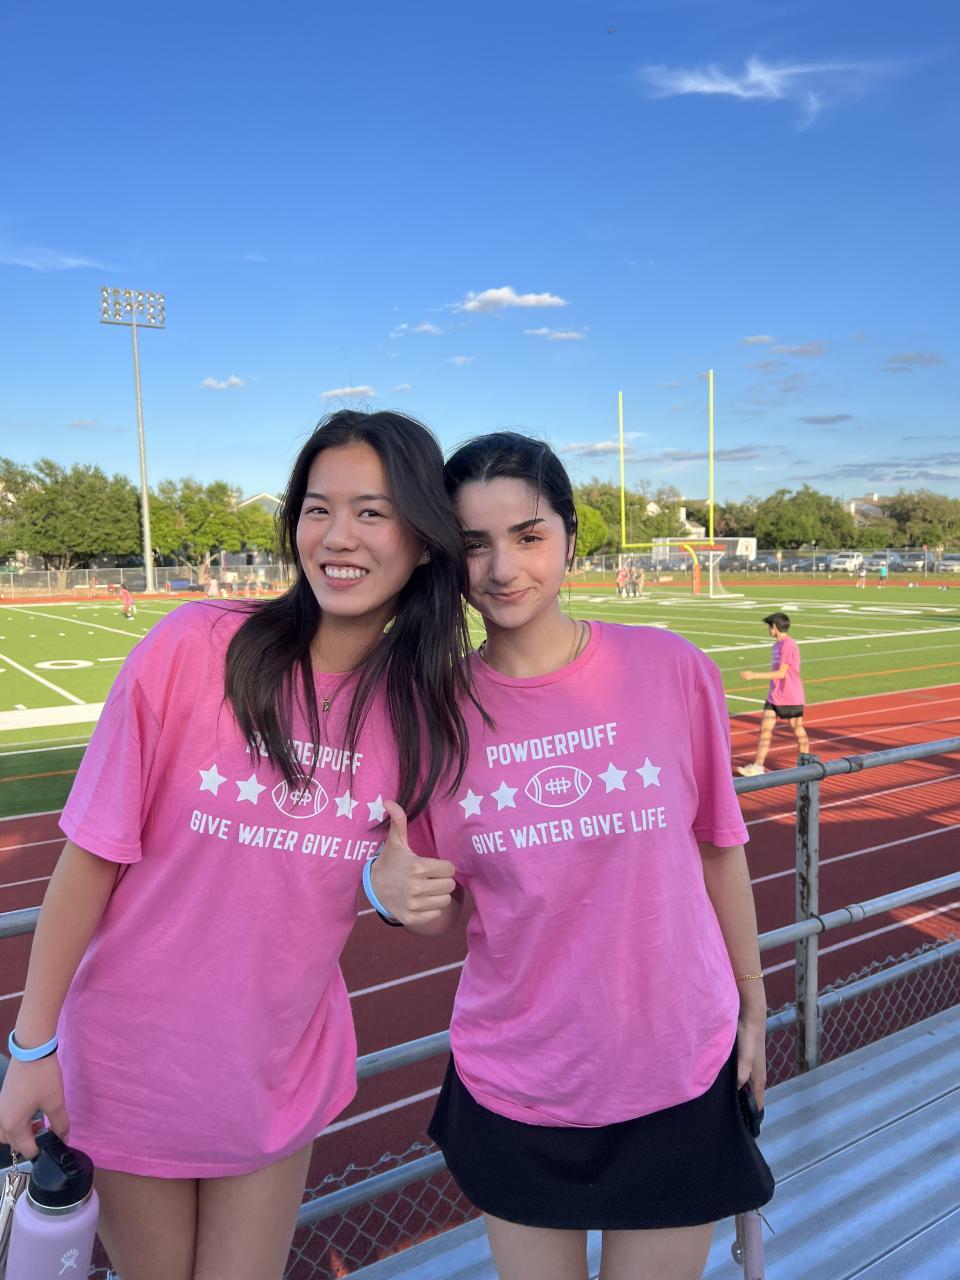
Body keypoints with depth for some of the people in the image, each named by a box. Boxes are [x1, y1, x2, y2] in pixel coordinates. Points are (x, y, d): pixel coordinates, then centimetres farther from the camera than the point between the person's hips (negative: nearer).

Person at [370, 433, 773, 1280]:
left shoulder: (673, 671, -13)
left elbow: (718, 848, -1)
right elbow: (443, 912, -1)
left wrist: (753, 1006, 8)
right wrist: (397, 892, -22)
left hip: (677, 1076, -1)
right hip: (512, 1087, 1)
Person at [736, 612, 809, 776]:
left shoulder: (789, 644, -18)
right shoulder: (777, 644, 11)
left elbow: (782, 673, -22)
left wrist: (754, 675, -24)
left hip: (791, 697, -8)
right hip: (775, 696, 8)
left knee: (798, 729, 7)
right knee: (765, 728, 1)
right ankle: (757, 766, 1)